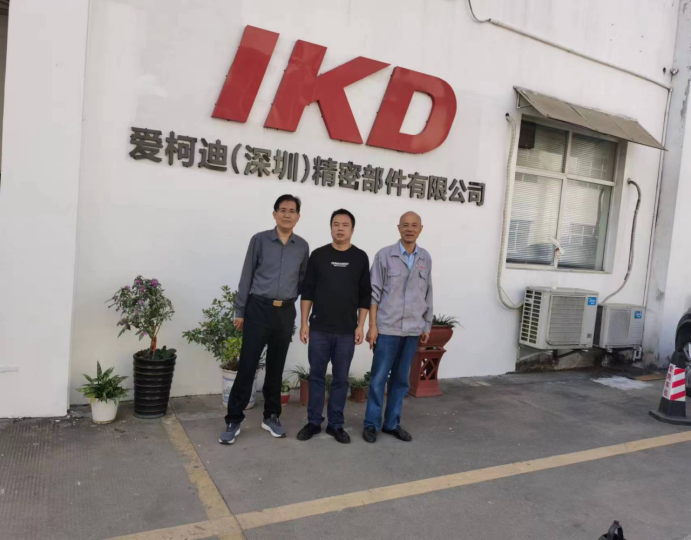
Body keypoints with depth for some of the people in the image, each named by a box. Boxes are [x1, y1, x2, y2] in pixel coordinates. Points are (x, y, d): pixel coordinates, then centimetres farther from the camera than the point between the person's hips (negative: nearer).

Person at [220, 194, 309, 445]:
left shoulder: (302, 246, 6)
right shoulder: (259, 240, -2)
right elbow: (246, 277, 0)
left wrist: (295, 310, 9)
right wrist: (240, 311, -1)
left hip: (286, 312, 3)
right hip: (258, 309, -2)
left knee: (276, 367, 12)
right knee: (247, 366, -1)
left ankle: (271, 416, 25)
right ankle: (233, 420, 10)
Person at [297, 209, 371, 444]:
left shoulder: (360, 258, 3)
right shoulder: (318, 255, 2)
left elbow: (365, 295, 4)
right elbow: (307, 291, 3)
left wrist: (360, 326, -2)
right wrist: (304, 323, -2)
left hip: (347, 331, 0)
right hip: (319, 329, 0)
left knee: (341, 379, 8)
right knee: (316, 376, 8)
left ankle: (336, 424, 20)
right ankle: (313, 422, 21)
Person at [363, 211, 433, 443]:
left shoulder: (426, 258, 7)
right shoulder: (385, 255, -4)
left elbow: (427, 295, 12)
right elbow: (374, 293, -4)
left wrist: (427, 326, 11)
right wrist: (372, 325, -8)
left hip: (413, 329, 4)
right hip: (387, 328, -3)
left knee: (401, 379, 11)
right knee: (379, 378, 3)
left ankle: (392, 423, 24)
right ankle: (371, 423, 17)